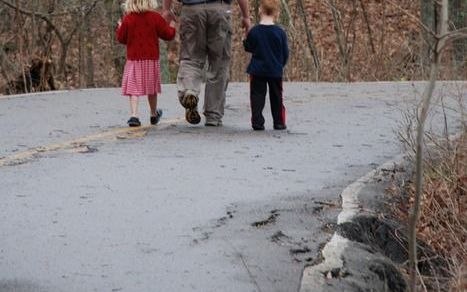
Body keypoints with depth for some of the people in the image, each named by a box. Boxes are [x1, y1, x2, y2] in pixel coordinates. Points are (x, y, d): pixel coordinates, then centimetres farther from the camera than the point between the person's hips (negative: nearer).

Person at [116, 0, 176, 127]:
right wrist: (171, 25, 19)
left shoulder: (127, 19, -4)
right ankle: (154, 114, 33)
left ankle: (134, 115, -20)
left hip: (133, 59, -1)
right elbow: (168, 34, 0)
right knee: (151, 88, 16)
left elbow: (121, 38, 4)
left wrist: (120, 27, 23)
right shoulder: (155, 17, -6)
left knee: (133, 88, -4)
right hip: (152, 59, 1)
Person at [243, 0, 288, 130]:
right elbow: (285, 53, 1)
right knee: (276, 97, 13)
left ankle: (257, 122, -5)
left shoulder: (254, 31, -8)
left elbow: (248, 48, 4)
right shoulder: (280, 32, -7)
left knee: (257, 96, 4)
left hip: (257, 71, -1)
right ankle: (279, 122, 17)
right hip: (276, 71, 1)